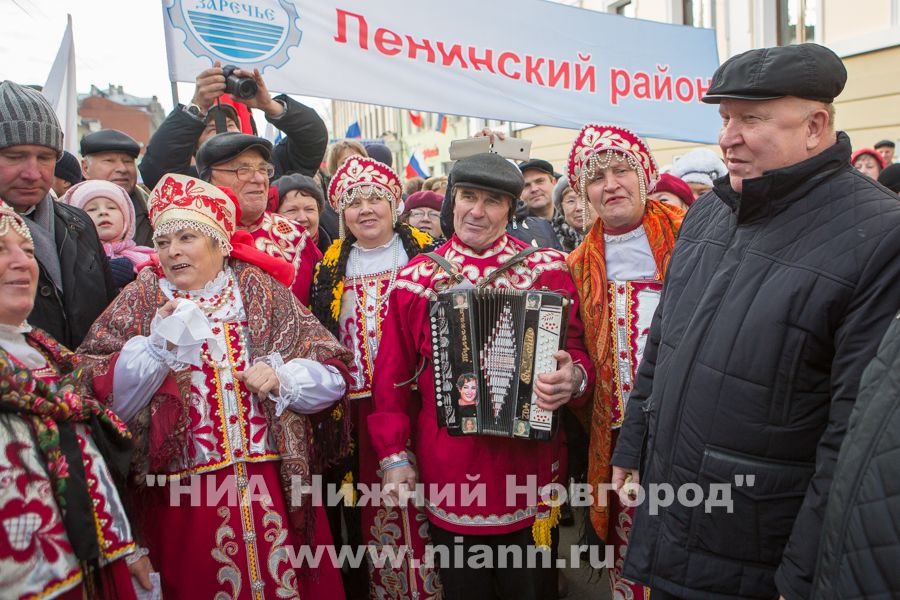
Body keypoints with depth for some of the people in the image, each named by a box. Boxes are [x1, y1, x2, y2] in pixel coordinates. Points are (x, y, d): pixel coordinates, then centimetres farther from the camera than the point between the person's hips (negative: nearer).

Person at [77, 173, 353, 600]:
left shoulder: (260, 290, 3)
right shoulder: (143, 299, 3)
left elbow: (333, 375, 1)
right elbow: (103, 397, -6)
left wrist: (282, 377, -16)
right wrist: (157, 345, -18)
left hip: (278, 486, 1)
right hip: (187, 495, 0)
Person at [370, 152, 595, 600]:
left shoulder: (547, 269, -1)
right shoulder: (418, 278, 0)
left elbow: (578, 351, 3)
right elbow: (392, 375, 4)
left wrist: (574, 377, -20)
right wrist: (394, 453, 1)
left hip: (530, 467, 0)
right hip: (448, 476, 1)